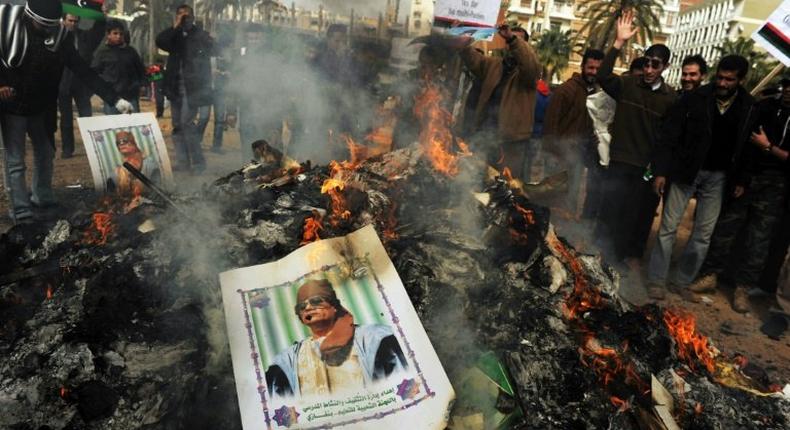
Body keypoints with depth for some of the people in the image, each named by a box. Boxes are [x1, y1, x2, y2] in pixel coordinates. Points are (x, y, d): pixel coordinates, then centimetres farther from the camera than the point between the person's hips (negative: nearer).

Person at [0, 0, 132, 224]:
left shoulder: (60, 36, -11)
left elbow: (85, 71, -14)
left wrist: (115, 99, -21)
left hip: (41, 108, 3)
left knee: (45, 154, 13)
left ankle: (43, 198, 29)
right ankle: (20, 209, 3)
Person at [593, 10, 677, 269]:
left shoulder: (670, 97, 3)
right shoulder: (627, 85, 0)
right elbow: (603, 76, -19)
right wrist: (619, 42, -25)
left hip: (649, 166, 2)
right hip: (620, 162, -1)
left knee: (641, 213, 11)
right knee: (610, 210, -1)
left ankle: (632, 255, 29)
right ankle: (603, 252, 16)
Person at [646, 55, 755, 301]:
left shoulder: (749, 107, 0)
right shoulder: (695, 98, -8)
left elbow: (747, 145, 6)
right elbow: (669, 136, -8)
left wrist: (741, 179, 1)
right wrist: (661, 171, -13)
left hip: (718, 177, 3)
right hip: (686, 171, -3)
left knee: (704, 234, 8)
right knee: (669, 227, 0)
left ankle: (683, 281, 21)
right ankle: (656, 280, 10)